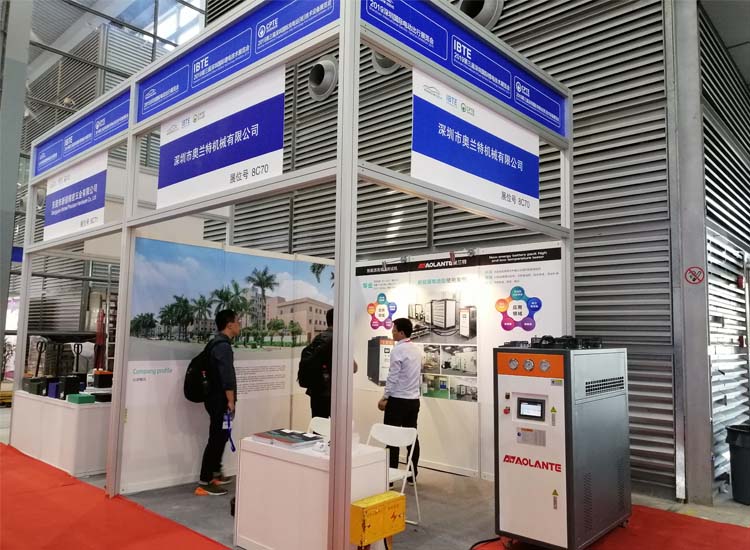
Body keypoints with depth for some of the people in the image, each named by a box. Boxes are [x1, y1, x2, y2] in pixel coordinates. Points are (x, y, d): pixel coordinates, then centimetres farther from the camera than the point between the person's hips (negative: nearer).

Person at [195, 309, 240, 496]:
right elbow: (227, 377, -24)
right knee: (217, 439, -5)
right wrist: (231, 401, -21)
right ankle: (204, 483, 0)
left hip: (217, 399, 10)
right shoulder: (223, 346, -18)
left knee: (219, 437, 19)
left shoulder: (217, 343, 14)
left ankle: (214, 474, 31)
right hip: (220, 401, -10)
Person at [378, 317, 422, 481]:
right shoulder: (417, 350, 9)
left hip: (398, 399, -7)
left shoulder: (398, 350, -13)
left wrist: (385, 398, -8)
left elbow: (393, 377, -15)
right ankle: (412, 475, 16)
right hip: (414, 399, 7)